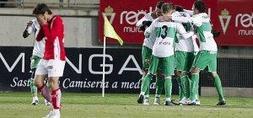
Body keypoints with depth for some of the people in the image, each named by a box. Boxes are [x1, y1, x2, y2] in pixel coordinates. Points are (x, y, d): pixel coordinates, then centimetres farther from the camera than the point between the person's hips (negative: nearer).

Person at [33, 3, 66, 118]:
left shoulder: (57, 20, -12)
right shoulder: (47, 23, 14)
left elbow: (51, 37, -22)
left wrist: (44, 25, -13)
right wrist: (42, 26, 3)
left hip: (56, 58, -9)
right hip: (46, 57, 9)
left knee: (53, 83, -11)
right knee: (38, 82, 5)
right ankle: (55, 106, 13)